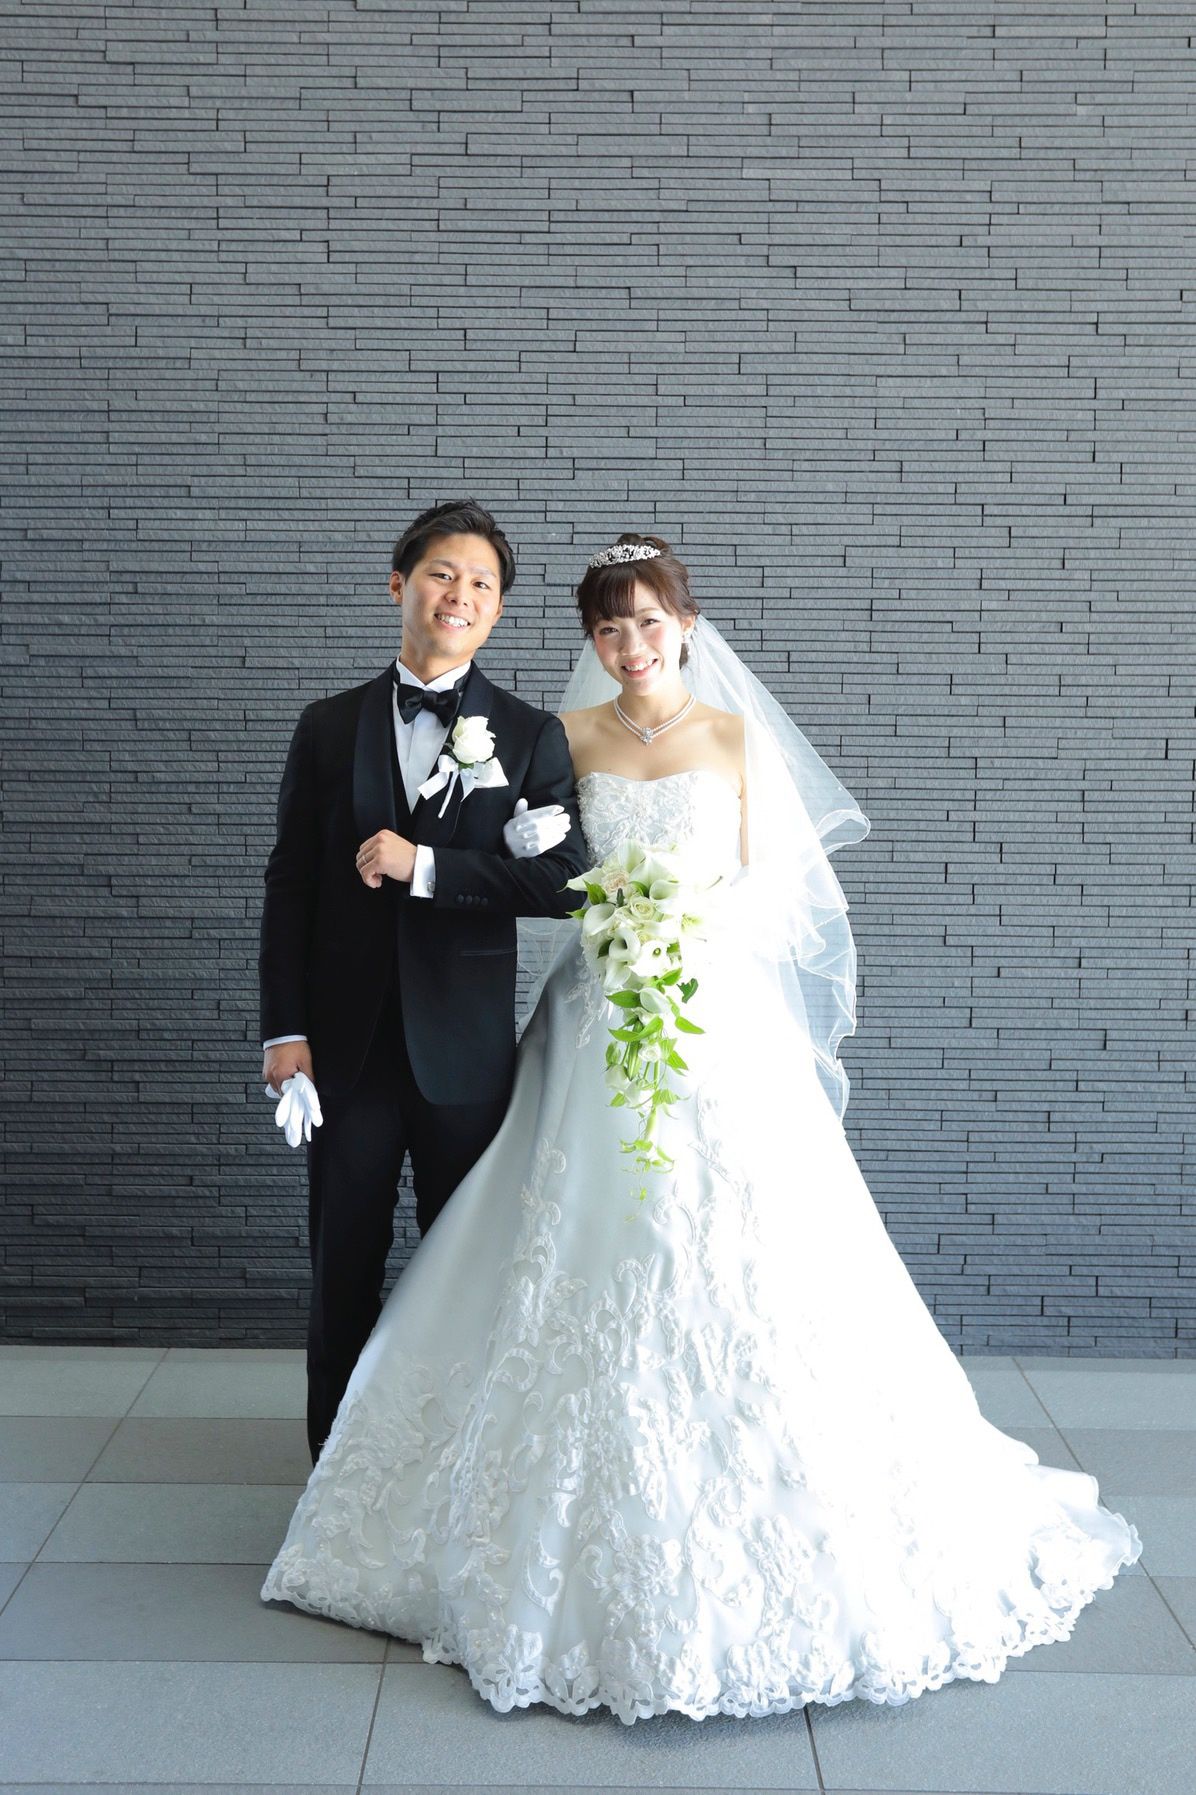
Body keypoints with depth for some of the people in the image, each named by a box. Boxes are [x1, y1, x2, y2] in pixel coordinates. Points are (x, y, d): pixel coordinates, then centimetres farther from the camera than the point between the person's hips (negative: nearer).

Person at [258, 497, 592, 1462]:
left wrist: (423, 865, -17)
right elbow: (290, 883, 4)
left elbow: (561, 879, -9)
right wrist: (285, 1028, -3)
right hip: (348, 1045, 1)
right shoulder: (330, 727, 5)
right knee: (344, 1272, 11)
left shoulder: (532, 736, 1)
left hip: (466, 1049, -1)